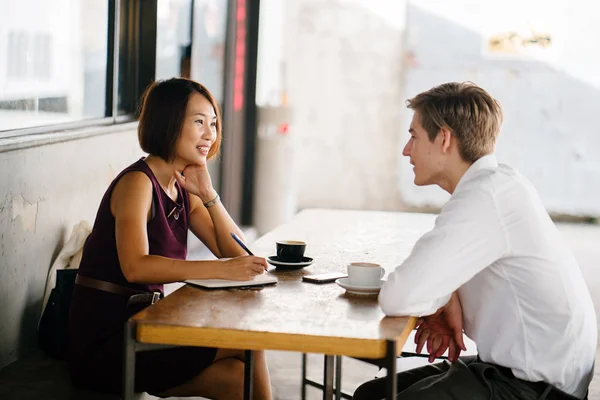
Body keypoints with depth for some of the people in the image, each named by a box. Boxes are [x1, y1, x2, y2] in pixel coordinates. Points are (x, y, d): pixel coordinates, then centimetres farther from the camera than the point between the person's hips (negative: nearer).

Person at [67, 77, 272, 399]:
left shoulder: (182, 190, 11)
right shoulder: (137, 182, -14)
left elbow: (237, 253, 6)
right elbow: (136, 267, -32)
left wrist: (207, 194, -5)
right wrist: (221, 270, -40)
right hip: (102, 344, -8)